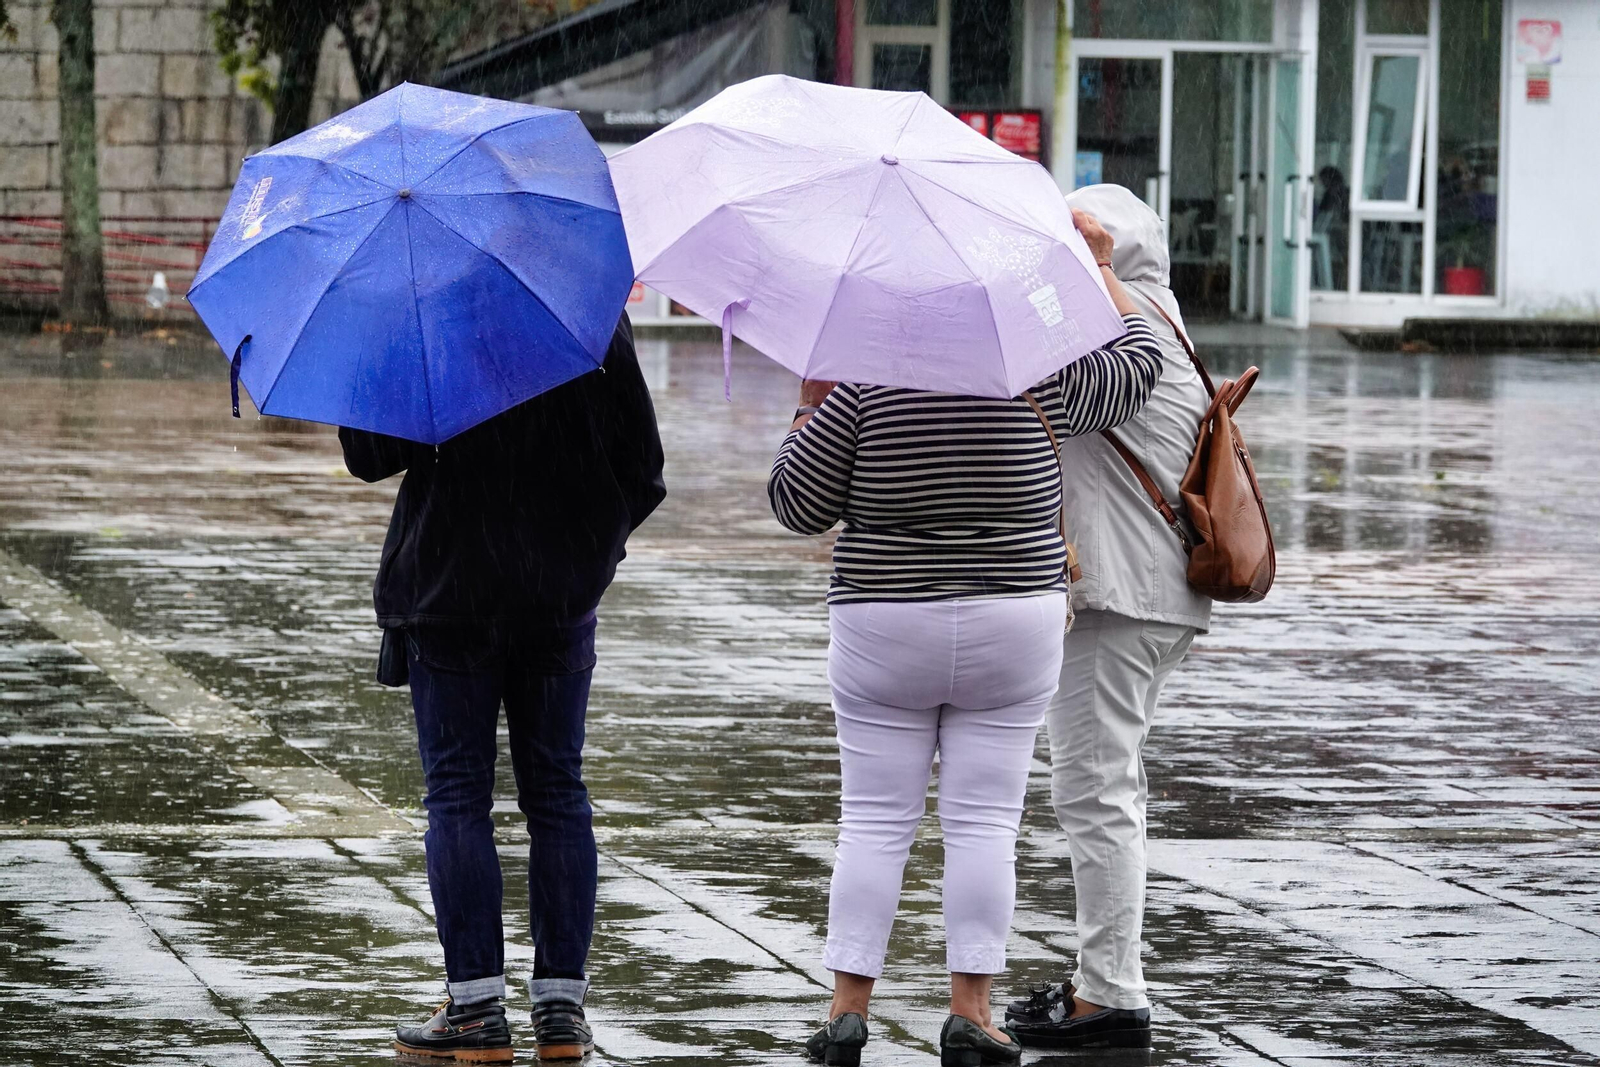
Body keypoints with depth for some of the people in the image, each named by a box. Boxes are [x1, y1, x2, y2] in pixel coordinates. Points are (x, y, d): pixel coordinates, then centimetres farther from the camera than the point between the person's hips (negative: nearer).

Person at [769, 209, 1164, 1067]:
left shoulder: (861, 390, -9)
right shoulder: (1035, 378, -6)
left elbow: (796, 505, -3)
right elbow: (1136, 368, 11)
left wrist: (810, 407, 8)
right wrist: (1099, 272, 21)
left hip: (884, 634, 0)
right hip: (1012, 635, 1)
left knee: (874, 822, 6)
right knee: (983, 824, 3)